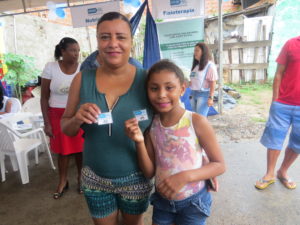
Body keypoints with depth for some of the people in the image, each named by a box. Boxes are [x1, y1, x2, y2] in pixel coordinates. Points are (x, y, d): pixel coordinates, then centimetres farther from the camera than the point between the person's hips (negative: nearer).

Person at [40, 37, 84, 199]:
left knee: (80, 148, 6)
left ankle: (80, 178, 30)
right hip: (58, 116, 0)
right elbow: (44, 97, -2)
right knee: (63, 149, 10)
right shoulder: (50, 67, -5)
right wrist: (47, 123, -5)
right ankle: (63, 181, 31)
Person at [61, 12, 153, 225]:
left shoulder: (146, 80, -14)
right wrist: (77, 119, -19)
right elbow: (65, 129, 0)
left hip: (136, 178, -1)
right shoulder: (82, 79, -8)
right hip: (95, 178, 2)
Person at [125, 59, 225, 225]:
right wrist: (139, 142, -22)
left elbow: (220, 165, -12)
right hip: (162, 200, 3)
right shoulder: (150, 124, -9)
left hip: (193, 202, -3)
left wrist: (185, 176, -26)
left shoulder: (197, 122, -20)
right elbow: (149, 173, -6)